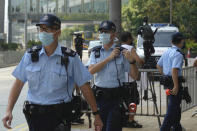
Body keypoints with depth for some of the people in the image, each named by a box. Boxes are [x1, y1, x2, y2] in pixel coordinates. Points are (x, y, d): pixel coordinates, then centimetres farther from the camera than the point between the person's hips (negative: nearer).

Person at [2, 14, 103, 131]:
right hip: (35, 116, 2)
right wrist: (9, 110, -6)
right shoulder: (31, 55, 4)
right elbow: (18, 83, 4)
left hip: (59, 116, -2)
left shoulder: (70, 58, -3)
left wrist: (96, 114, -2)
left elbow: (85, 87, -2)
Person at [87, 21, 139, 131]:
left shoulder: (122, 52, 0)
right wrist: (109, 58, -15)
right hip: (100, 97, 4)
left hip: (116, 97, -3)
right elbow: (91, 70, -10)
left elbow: (135, 76, -2)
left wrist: (131, 61, -20)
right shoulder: (95, 52, 9)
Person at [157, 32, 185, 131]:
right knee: (173, 108, -3)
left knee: (176, 107, 21)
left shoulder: (167, 52, 11)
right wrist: (176, 87, -26)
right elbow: (174, 70, -27)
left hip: (167, 80, 9)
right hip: (175, 81, -9)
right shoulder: (178, 54, -17)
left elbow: (158, 65, 20)